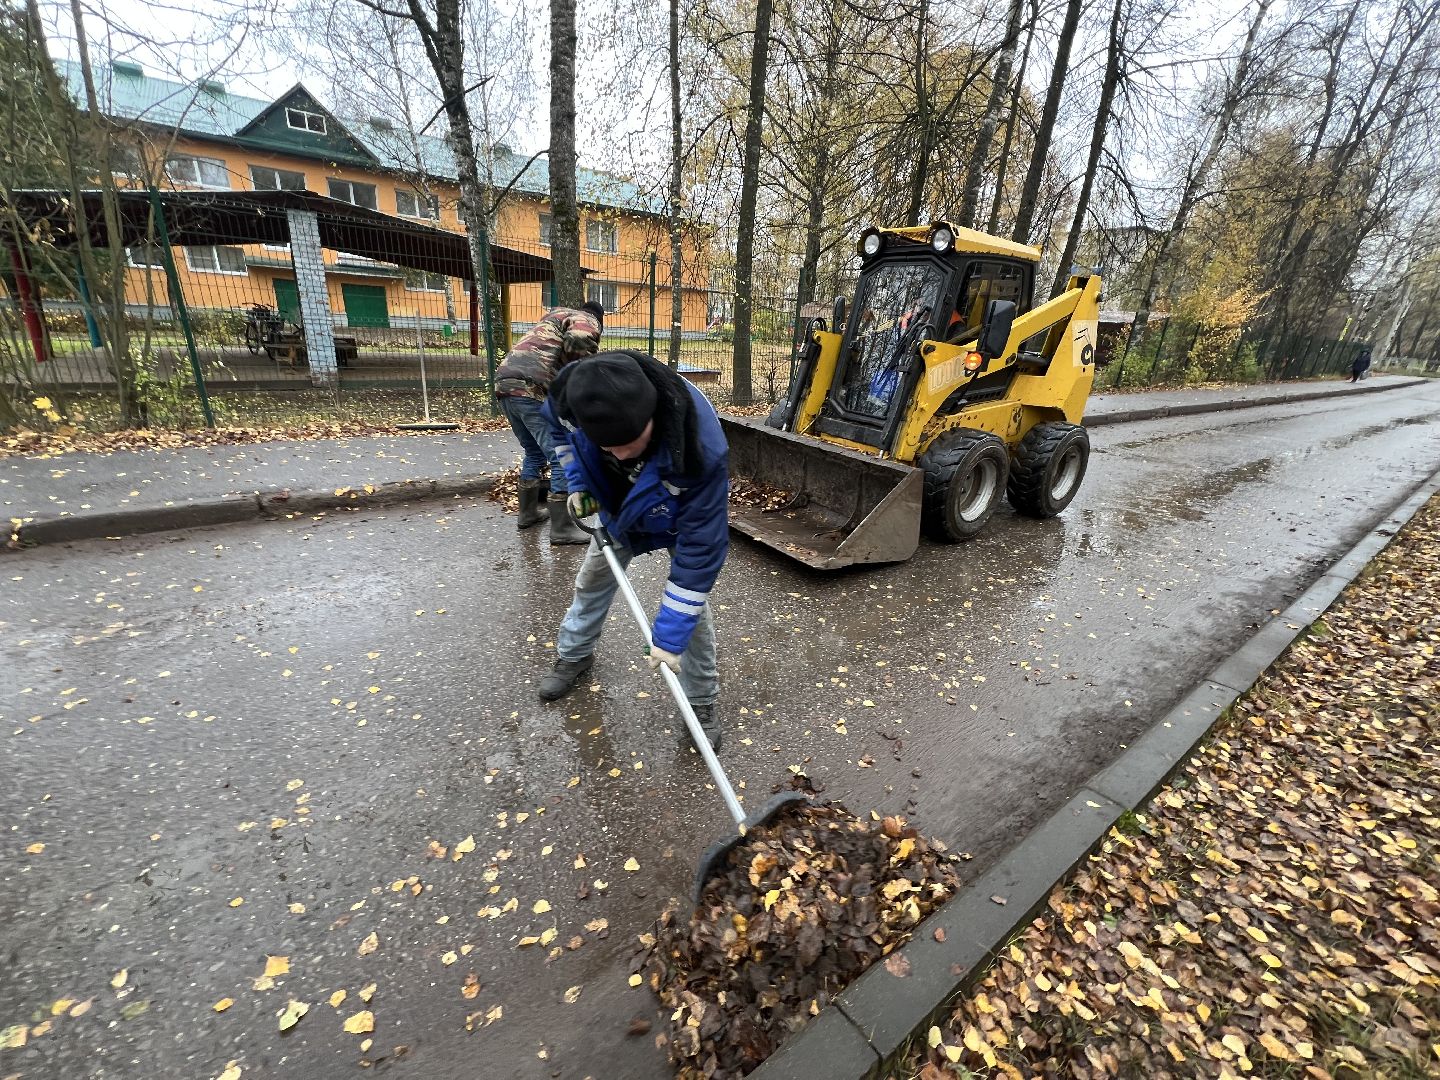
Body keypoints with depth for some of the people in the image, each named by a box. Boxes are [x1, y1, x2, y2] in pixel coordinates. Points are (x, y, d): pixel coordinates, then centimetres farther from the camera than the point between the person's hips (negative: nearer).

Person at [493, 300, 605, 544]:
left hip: (504, 384, 9)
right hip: (532, 389, -9)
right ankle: (562, 528, 0)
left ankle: (528, 513, 33)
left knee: (534, 452, 24)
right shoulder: (586, 320, 10)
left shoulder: (554, 318, 37)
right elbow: (578, 341, -15)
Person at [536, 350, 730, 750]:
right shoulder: (571, 394, -34)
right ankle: (573, 655, 45)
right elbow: (559, 425, -5)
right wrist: (577, 482, -14)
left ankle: (702, 701, 17)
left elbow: (701, 546, -39)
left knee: (691, 607, -6)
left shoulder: (704, 448, -47)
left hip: (683, 515, -4)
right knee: (592, 580, 18)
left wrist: (670, 634, -35)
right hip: (616, 506, 4)